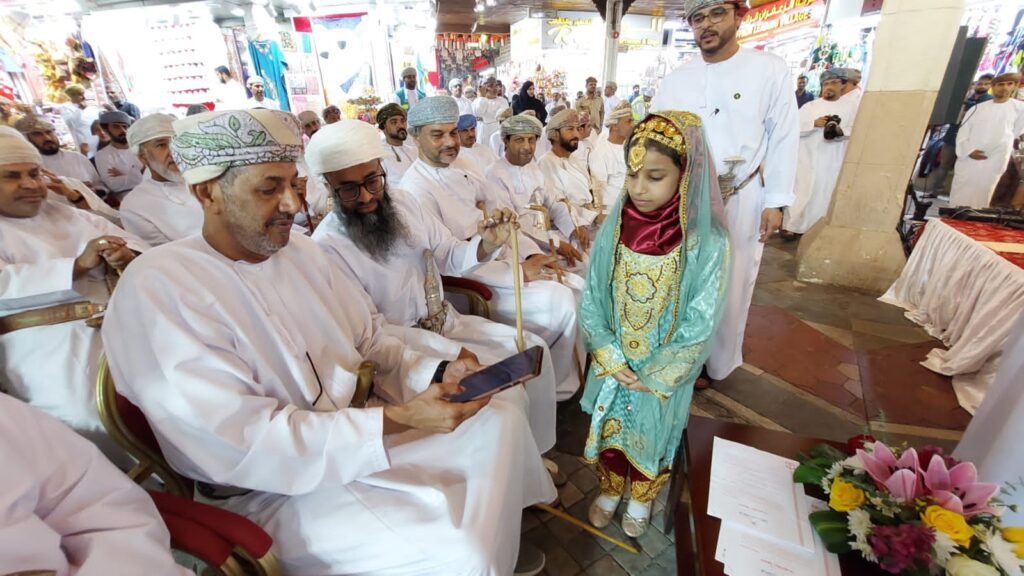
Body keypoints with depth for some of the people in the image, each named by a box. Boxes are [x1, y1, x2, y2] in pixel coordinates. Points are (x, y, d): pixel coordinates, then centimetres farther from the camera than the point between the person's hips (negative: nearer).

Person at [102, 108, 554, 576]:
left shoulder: (300, 250, 2)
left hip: (360, 433, 7)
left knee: (501, 421, 3)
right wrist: (398, 419, -29)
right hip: (275, 487, -6)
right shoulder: (158, 289, -20)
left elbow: (370, 340, 5)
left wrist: (437, 371, -13)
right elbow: (242, 445, -25)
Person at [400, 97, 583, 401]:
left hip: (504, 262, 8)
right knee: (562, 303, -16)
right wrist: (518, 273, -21)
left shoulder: (462, 169, 9)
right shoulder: (415, 189, -16)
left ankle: (577, 377, 17)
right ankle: (553, 386, 9)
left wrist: (532, 256, -5)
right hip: (476, 286, -8)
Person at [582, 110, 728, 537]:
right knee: (609, 431, 17)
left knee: (651, 436, 17)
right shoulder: (613, 229, -12)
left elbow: (699, 325, -16)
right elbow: (591, 301, -8)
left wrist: (651, 377, -14)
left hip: (663, 373, -2)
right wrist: (613, 361, -14)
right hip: (613, 365, 2)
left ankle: (641, 499, 49)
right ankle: (609, 489, 48)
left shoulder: (706, 243, -20)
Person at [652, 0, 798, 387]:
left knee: (730, 284, 8)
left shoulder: (770, 70, -2)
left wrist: (776, 202, -7)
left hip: (741, 199, -1)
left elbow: (784, 138, -2)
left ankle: (717, 363, 27)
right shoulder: (676, 80, 5)